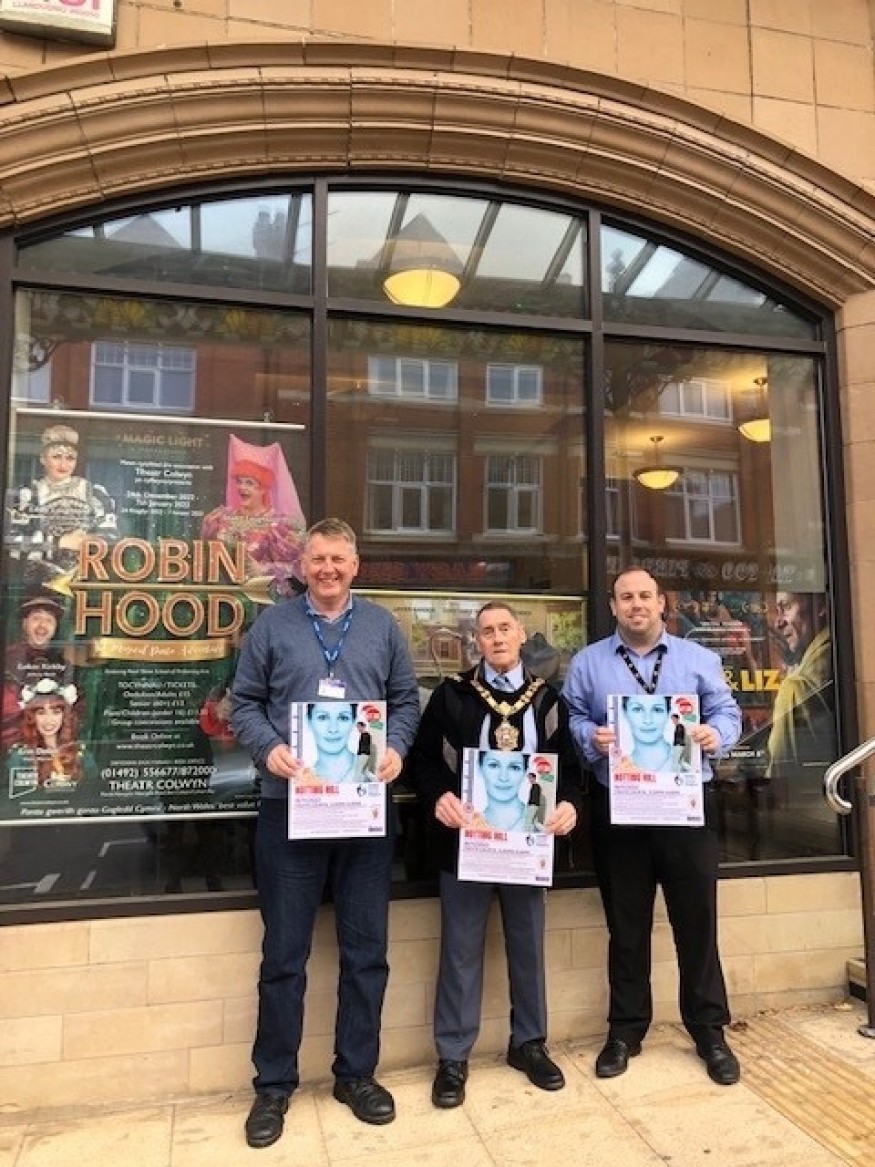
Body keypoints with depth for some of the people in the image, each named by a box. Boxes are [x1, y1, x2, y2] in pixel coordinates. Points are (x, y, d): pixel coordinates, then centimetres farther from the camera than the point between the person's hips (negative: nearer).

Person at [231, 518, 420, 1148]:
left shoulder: (382, 625, 9)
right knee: (284, 953, 9)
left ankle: (357, 1074, 29)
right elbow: (245, 701, 4)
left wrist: (397, 748, -8)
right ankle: (274, 1083, 27)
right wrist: (268, 747, -14)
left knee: (366, 949, 11)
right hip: (289, 805, -1)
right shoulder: (272, 624, 4)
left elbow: (407, 699, 9)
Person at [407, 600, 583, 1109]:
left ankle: (529, 1043, 35)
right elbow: (422, 758, -2)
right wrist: (439, 796, -21)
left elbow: (569, 764, 6)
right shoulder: (452, 693, -1)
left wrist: (569, 803, -13)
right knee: (461, 948, 8)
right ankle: (453, 1055, 24)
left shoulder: (547, 698, 5)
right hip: (465, 837, -2)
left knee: (528, 944, 16)